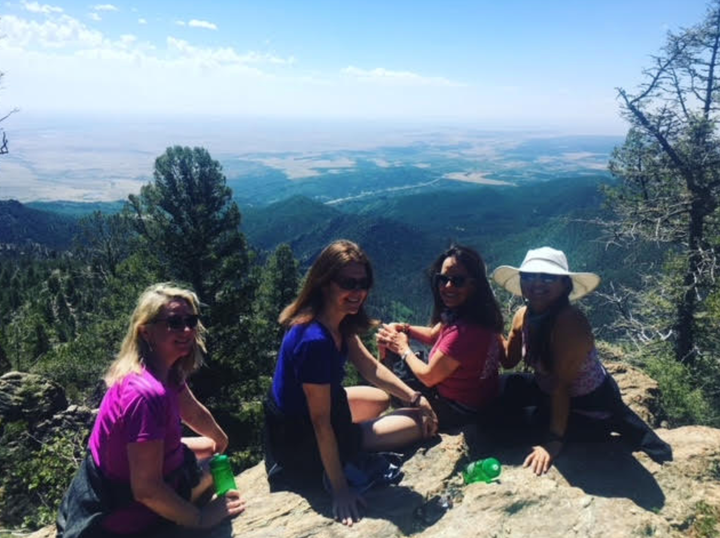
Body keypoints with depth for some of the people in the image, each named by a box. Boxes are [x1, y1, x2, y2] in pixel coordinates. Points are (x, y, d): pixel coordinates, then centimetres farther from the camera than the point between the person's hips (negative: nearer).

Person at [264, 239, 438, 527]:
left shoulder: (339, 321, -6)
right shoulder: (315, 341, -34)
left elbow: (370, 366, 3)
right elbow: (321, 423, -29)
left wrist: (415, 397, -6)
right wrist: (340, 490, -24)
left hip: (296, 413, 9)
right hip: (301, 440, -8)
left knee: (380, 400, 31)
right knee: (420, 424, -2)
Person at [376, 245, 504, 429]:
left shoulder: (466, 330, -36)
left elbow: (428, 377, -22)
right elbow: (433, 335, 10)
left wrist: (403, 350, -6)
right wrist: (403, 328, -7)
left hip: (461, 412, -8)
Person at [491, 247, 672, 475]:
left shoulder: (571, 322, -32)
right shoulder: (523, 315, -10)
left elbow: (561, 385, -32)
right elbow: (509, 360, -1)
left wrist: (553, 441, -29)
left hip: (592, 404, -7)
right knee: (506, 388, 4)